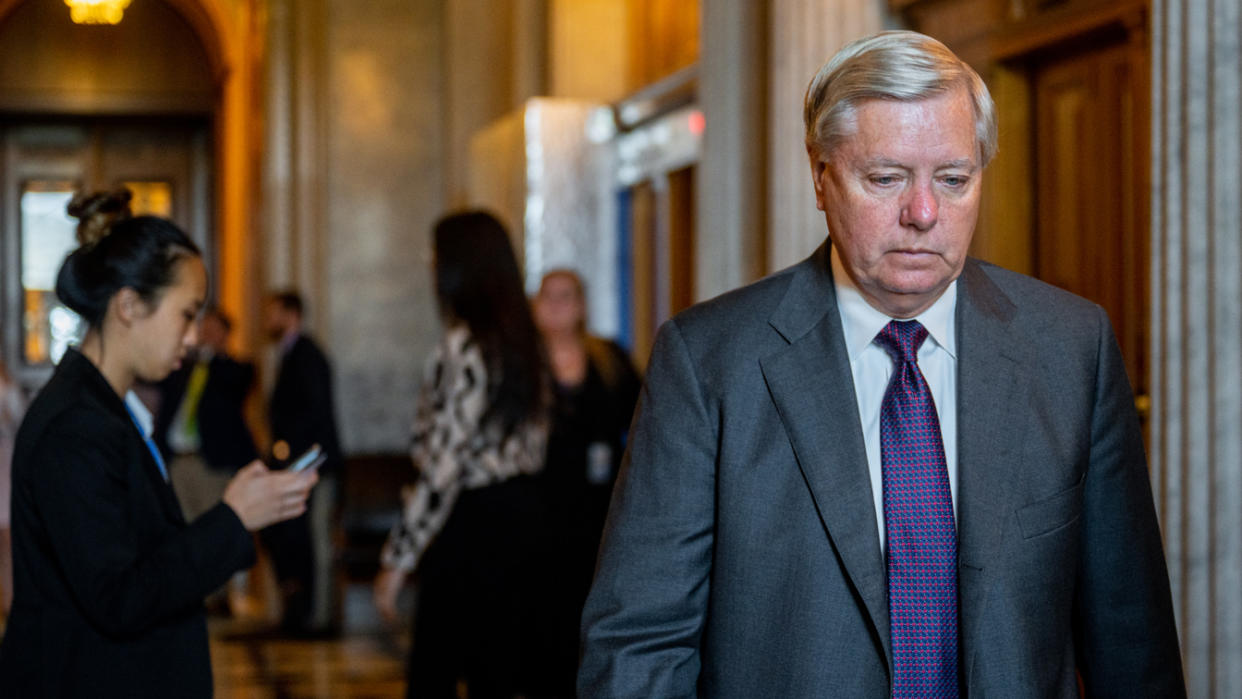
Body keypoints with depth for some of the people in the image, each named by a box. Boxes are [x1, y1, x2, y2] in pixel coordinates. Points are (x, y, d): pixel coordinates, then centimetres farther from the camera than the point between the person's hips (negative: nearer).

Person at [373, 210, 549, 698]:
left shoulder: (461, 349, -15)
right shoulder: (523, 342, 10)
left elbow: (441, 468, -18)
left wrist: (397, 559, -13)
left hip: (473, 524, -8)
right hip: (522, 512, 8)